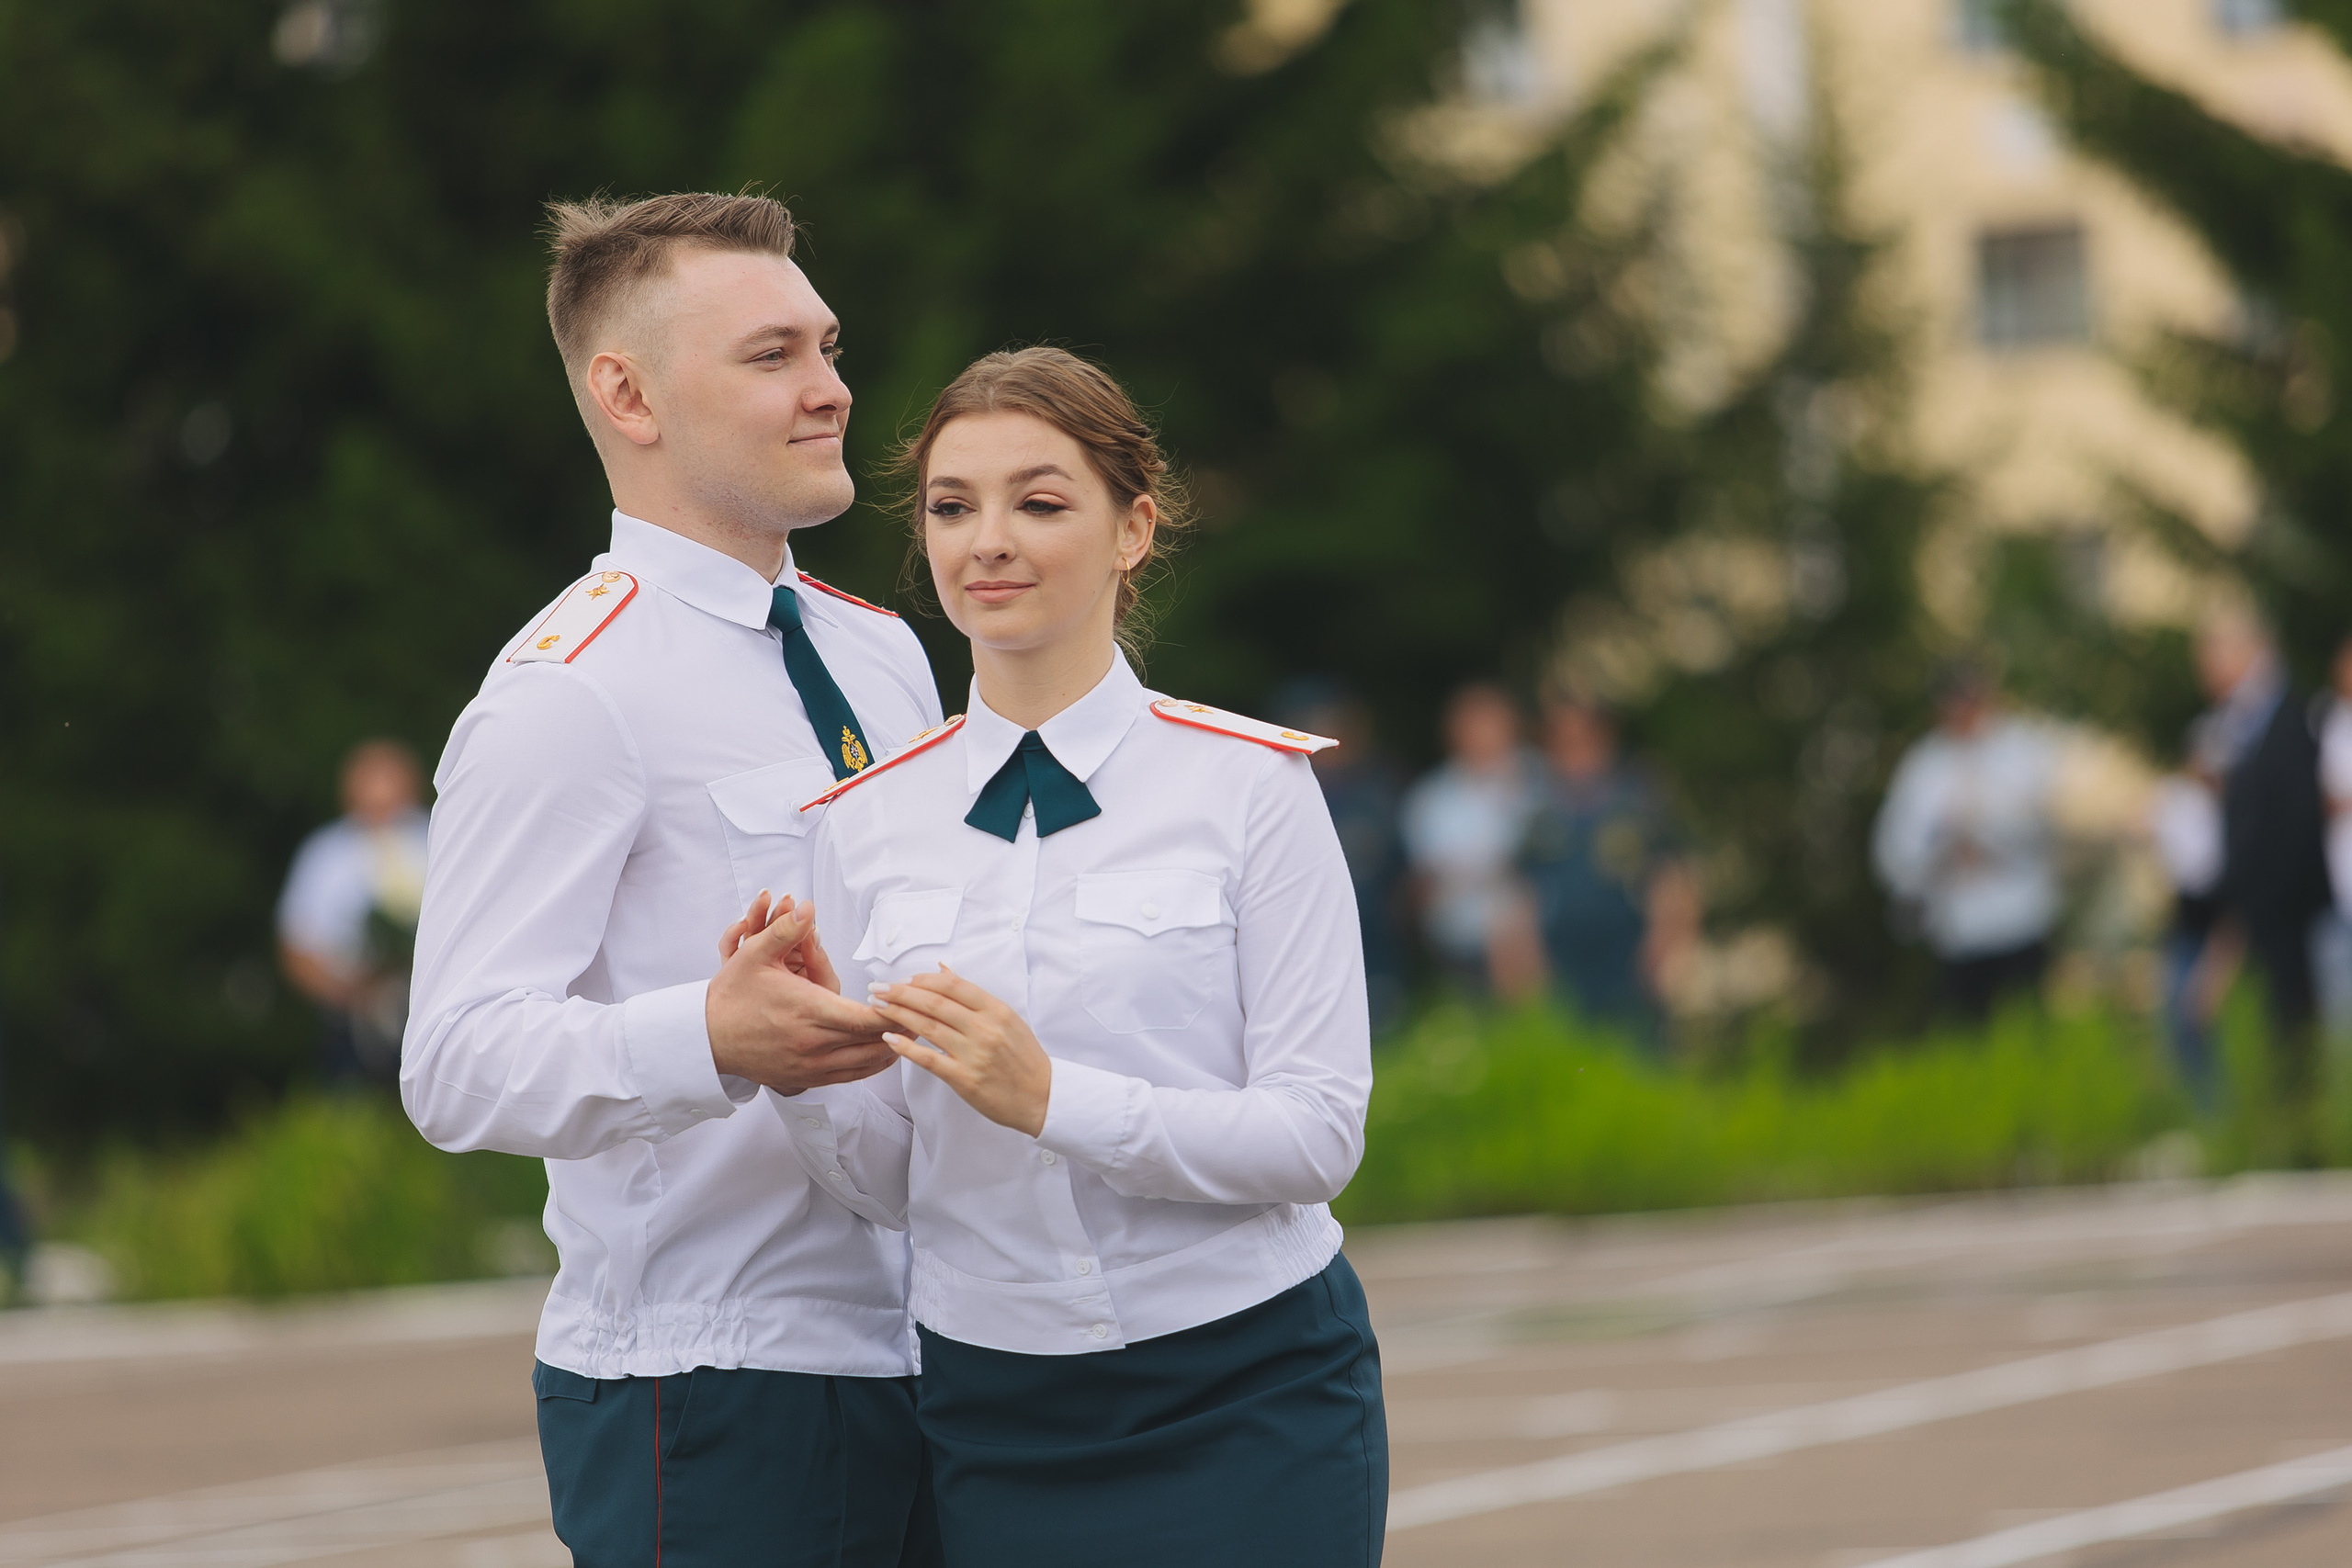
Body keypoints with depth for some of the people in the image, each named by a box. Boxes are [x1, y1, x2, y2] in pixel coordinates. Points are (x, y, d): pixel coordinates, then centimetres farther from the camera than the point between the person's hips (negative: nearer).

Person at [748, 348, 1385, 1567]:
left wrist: (1054, 1099, -22)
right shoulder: (869, 822, 5)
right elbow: (886, 1180, 7)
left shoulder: (1247, 784, -6)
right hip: (992, 1411, 3)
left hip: (1244, 1407, -3)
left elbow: (1316, 1133, -11)